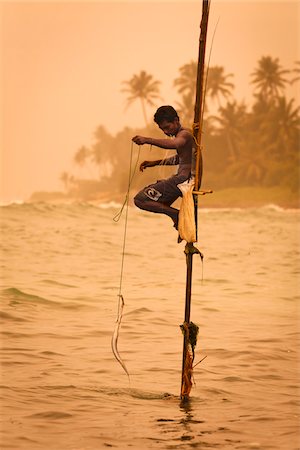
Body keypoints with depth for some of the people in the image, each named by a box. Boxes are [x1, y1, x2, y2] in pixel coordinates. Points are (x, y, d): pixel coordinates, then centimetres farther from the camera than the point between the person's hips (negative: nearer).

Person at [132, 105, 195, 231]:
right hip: (181, 179, 11)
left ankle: (176, 214, -15)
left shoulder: (184, 134, -15)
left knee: (140, 200, -13)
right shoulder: (181, 135, 17)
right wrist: (155, 163, 23)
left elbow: (174, 144, -40)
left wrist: (147, 140, -47)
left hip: (183, 180, -11)